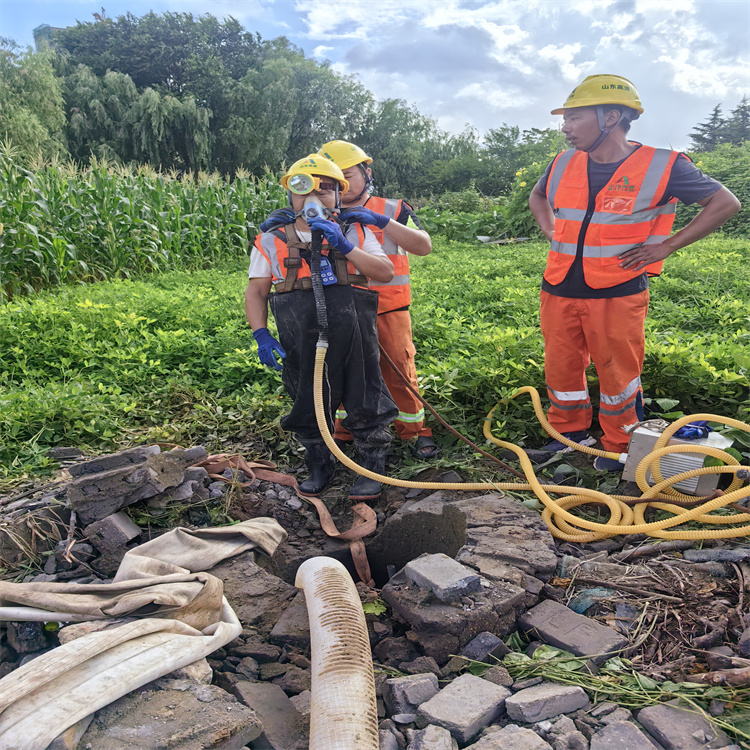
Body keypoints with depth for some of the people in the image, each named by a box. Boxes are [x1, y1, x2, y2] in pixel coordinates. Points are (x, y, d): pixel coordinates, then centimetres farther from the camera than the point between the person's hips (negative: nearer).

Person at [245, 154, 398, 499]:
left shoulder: (355, 234, 12)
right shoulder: (271, 241, 11)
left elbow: (386, 272, -1)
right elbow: (256, 292, 11)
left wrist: (344, 247, -12)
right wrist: (260, 334, -3)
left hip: (352, 334, -1)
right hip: (300, 340, 1)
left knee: (363, 401, 4)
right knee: (307, 403, 11)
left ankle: (373, 467, 21)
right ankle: (319, 466, 30)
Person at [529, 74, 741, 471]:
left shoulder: (661, 166, -9)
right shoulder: (563, 164, 5)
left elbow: (725, 203, 0)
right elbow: (537, 196, 28)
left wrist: (666, 246, -6)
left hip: (618, 294, -4)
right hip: (559, 291, 4)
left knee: (617, 375, 6)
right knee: (561, 368, 12)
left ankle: (619, 447, 27)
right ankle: (572, 432, 34)